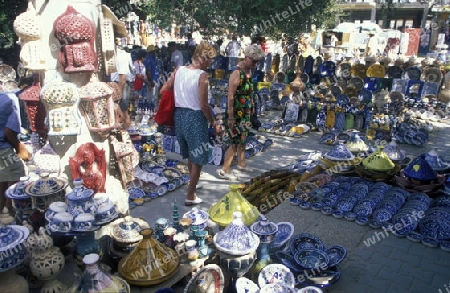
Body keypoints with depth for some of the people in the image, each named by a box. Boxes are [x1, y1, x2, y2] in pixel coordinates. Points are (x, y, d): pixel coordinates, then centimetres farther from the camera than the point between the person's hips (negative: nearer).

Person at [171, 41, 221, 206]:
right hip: (195, 117, -7)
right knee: (198, 159, 8)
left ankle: (193, 184, 47)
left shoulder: (179, 70, 3)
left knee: (190, 155, 26)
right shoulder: (202, 75, -17)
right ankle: (190, 196, 16)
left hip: (179, 115, 7)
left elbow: (163, 91, 7)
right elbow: (204, 105, -19)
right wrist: (214, 124, -8)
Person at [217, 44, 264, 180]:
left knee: (243, 140, 19)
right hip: (236, 114, -9)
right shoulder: (237, 74, -21)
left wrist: (251, 107, 19)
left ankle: (241, 164, 35)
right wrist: (230, 117, -24)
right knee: (235, 142, -6)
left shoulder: (249, 71, 7)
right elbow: (230, 97, -23)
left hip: (245, 113, 9)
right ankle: (224, 170, 4)